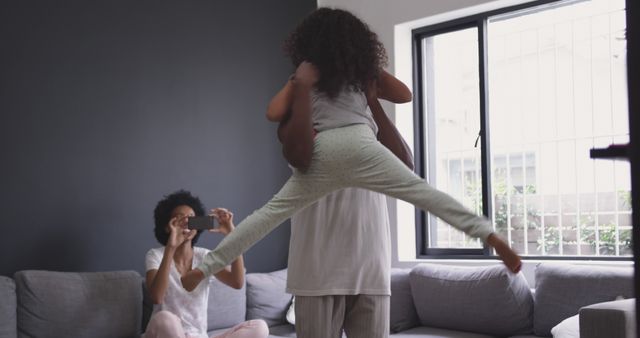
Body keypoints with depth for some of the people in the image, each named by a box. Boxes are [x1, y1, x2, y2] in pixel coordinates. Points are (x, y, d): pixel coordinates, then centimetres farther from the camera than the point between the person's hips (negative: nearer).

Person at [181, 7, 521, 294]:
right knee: (424, 192, -6)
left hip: (322, 152, 0)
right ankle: (489, 234, -20)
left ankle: (205, 267, 5)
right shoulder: (361, 68, 23)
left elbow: (301, 82, -2)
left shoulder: (312, 66, 18)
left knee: (271, 212, 5)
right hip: (357, 144, 0)